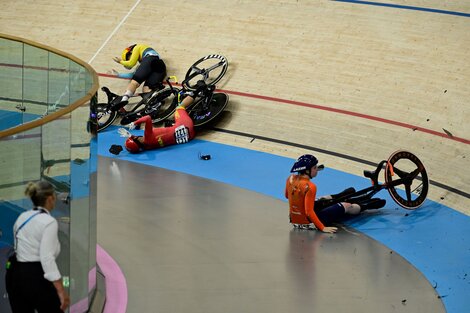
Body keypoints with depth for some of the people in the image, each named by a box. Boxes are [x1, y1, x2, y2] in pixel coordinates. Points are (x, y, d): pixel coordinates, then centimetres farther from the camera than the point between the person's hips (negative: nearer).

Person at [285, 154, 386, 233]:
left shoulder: (291, 179, -8)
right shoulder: (310, 187, -29)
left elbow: (287, 196, 13)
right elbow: (309, 212, -30)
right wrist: (323, 228, -26)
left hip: (294, 220, 7)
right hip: (308, 222, -7)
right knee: (346, 206, 13)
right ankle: (366, 206, 36)